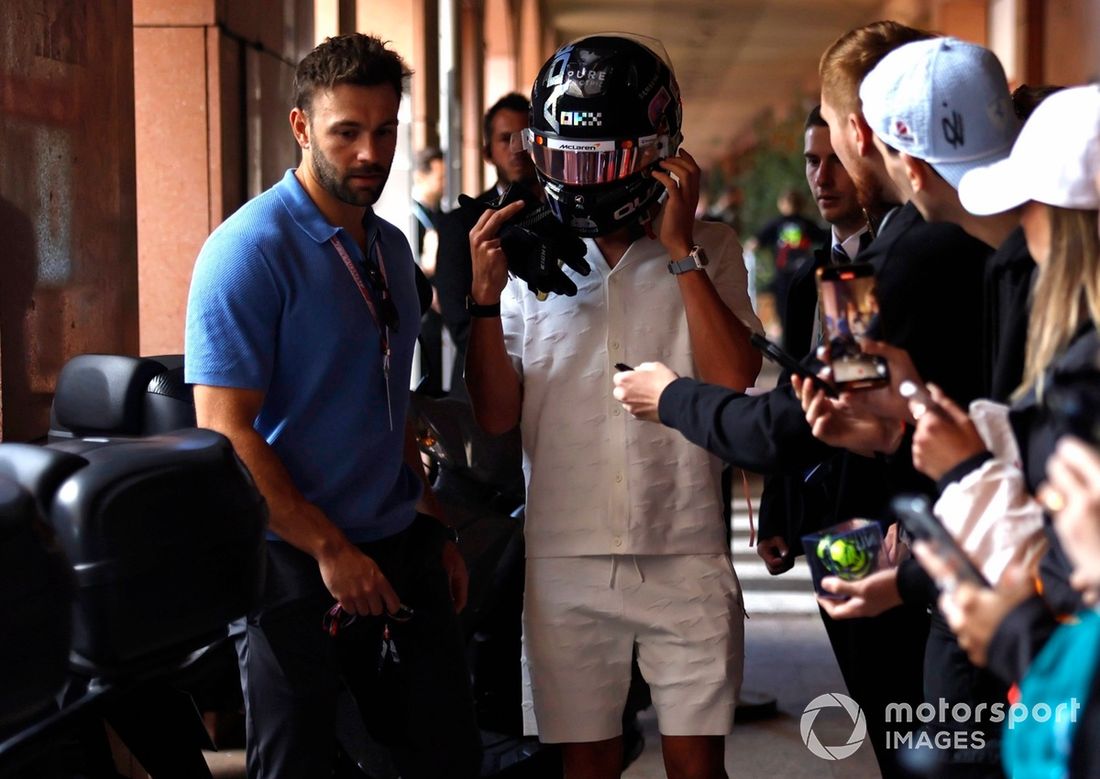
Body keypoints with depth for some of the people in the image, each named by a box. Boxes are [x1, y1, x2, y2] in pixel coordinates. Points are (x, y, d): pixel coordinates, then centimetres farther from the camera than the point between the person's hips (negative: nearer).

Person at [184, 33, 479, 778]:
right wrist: (329, 549, -20)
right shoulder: (250, 250, -13)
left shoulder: (391, 248, 11)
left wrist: (435, 527, 16)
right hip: (297, 565, -7)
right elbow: (225, 429, -18)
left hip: (401, 551, 7)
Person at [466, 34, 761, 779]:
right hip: (566, 557, 2)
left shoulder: (707, 252, 1)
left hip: (685, 556, -1)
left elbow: (732, 381, -14)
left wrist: (680, 248, -12)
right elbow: (497, 415, 1)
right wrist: (485, 297, -11)